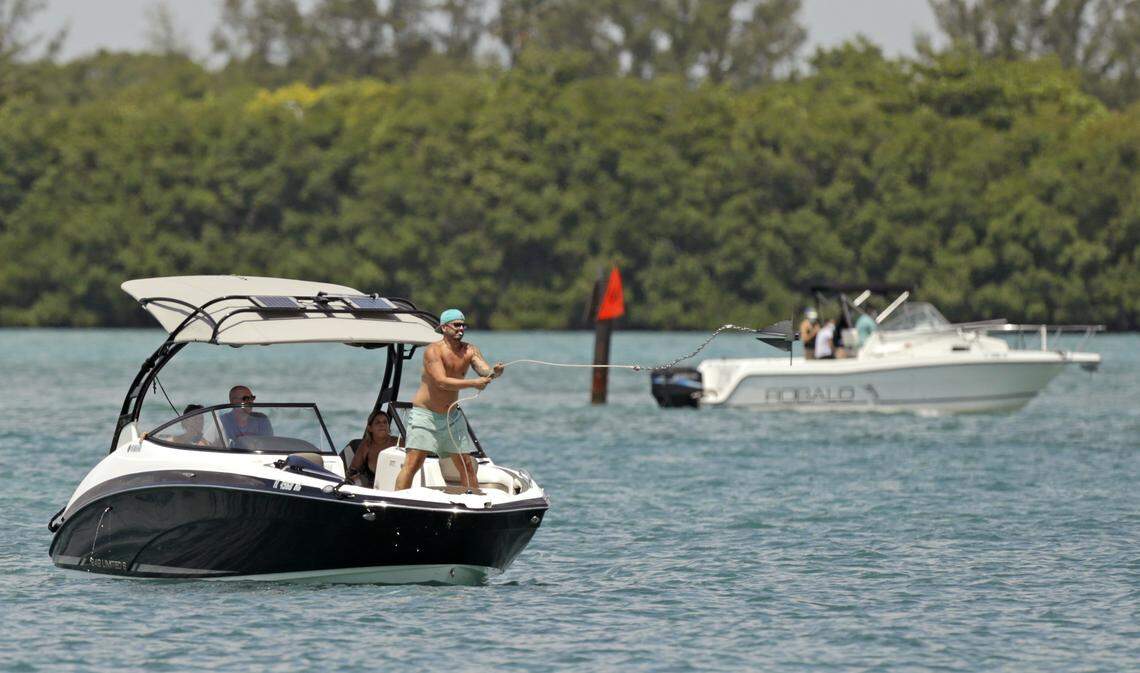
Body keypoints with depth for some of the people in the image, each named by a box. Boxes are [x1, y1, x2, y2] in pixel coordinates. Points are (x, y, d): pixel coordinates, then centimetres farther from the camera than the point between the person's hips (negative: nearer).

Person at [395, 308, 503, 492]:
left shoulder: (469, 350, 1)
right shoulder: (433, 350, -16)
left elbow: (484, 370, -13)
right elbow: (442, 381, -26)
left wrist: (494, 372, -36)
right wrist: (474, 383, -32)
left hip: (451, 415, 6)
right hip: (424, 414, -6)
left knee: (466, 463, 9)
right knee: (413, 462, -13)